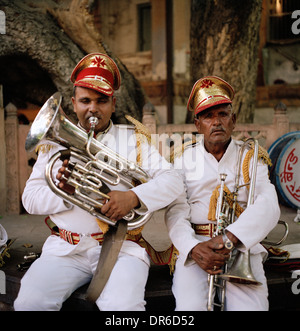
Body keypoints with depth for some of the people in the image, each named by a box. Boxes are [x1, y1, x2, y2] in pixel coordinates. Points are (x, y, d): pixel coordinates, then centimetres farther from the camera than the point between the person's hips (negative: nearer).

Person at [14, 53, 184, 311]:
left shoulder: (133, 140, 12)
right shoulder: (56, 142, 16)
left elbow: (173, 181, 0)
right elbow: (30, 198, 10)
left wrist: (133, 197, -19)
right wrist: (63, 191, -12)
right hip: (66, 249, 2)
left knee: (123, 306, -29)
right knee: (30, 302, -23)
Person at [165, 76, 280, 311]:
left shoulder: (253, 157, 11)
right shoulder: (184, 158, 12)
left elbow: (268, 206, -6)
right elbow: (176, 211, 0)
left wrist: (229, 238, -22)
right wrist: (194, 248, -20)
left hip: (242, 246, 0)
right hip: (195, 247, 0)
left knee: (250, 306, -23)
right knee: (190, 306, -25)